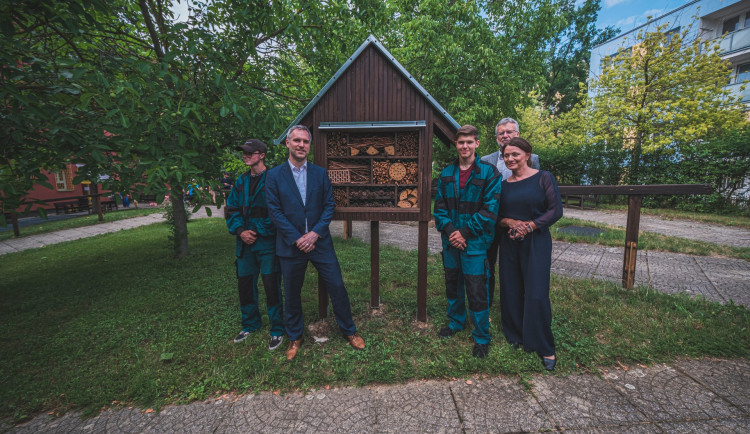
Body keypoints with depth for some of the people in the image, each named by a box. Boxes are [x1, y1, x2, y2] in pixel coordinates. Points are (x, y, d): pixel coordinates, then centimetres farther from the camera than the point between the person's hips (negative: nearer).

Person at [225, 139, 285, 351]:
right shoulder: (241, 182, 12)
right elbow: (231, 209, 12)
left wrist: (261, 231, -13)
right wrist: (240, 231, -3)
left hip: (268, 242, -6)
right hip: (246, 242, 7)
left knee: (271, 285, -1)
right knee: (245, 284, 15)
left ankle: (277, 330, 16)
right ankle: (250, 324, 37)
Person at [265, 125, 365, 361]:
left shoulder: (320, 173, 5)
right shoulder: (275, 175, 0)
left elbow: (329, 205, 1)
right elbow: (275, 211, -5)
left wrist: (315, 233, -11)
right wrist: (297, 238, -13)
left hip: (319, 242, 1)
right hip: (291, 244, 0)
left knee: (337, 287, 5)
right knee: (292, 294, 13)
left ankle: (349, 331, 27)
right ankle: (295, 337, 36)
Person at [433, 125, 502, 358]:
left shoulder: (488, 172, -7)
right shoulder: (446, 174, 6)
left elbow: (490, 210, -12)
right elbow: (439, 206, 3)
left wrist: (465, 233, -16)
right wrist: (449, 230, -12)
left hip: (475, 242, -4)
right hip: (450, 241, 5)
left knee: (477, 291, 3)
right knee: (453, 285, 19)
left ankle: (481, 337, 25)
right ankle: (456, 321, 43)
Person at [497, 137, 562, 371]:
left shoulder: (543, 177, -2)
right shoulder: (504, 184, 8)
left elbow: (556, 210, -7)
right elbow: (496, 215, 8)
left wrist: (529, 226, -16)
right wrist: (510, 222, -12)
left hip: (536, 242, -3)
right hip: (509, 243, 4)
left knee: (536, 294, -3)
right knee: (511, 291, 9)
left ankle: (545, 348, 17)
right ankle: (515, 336, 29)